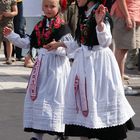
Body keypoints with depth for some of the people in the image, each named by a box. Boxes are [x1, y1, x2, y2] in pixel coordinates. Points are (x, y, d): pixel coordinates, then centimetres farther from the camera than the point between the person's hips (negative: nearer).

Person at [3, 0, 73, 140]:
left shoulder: (62, 27, -10)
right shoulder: (39, 26, 11)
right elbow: (27, 43, 13)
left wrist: (57, 48, -32)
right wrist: (11, 35, 7)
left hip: (55, 66, -7)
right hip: (41, 64, 7)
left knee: (55, 99, -5)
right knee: (36, 98, 7)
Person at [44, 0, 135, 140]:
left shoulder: (101, 14, -11)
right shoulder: (83, 16, 13)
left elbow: (105, 42, -21)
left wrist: (99, 23, -36)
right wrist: (59, 44, 25)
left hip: (98, 61, -8)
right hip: (83, 60, 8)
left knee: (98, 97, -6)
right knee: (82, 97, 7)